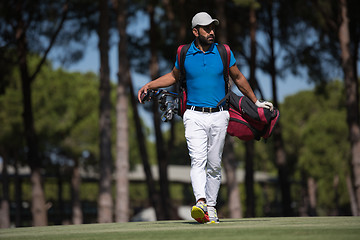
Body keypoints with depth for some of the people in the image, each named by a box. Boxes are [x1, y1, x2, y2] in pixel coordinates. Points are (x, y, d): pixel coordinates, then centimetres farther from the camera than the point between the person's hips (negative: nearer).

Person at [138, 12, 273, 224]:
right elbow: (174, 76, 22)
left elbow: (238, 78, 17)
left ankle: (211, 207, 13)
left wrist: (256, 101, 21)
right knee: (198, 160, -17)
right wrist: (149, 85, 11)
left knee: (214, 165, 3)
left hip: (218, 117, 1)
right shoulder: (184, 54, 4)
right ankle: (200, 202, -32)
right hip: (195, 116, -1)